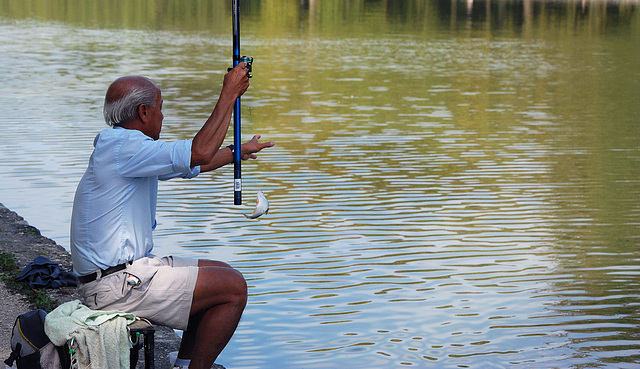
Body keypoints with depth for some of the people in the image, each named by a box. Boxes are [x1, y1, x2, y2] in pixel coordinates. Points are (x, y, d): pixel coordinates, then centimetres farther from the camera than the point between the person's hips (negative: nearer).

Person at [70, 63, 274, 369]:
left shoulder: (127, 148, 14)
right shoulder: (119, 146, -17)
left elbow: (192, 164, 30)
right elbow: (200, 153, -26)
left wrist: (239, 151, 41)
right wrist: (229, 94, -17)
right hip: (116, 285, -11)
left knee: (223, 275, 19)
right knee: (233, 288, -9)